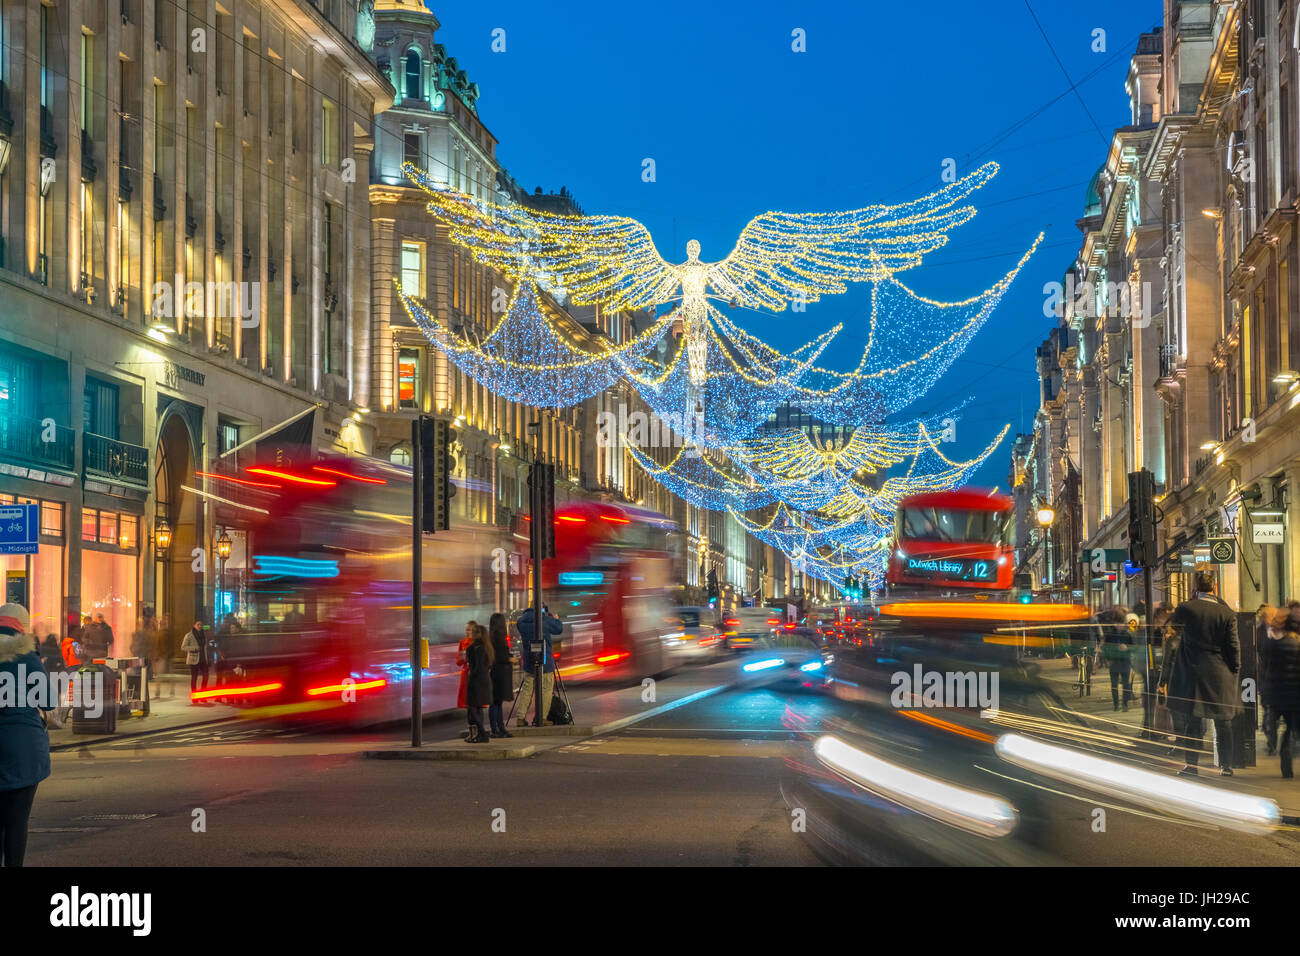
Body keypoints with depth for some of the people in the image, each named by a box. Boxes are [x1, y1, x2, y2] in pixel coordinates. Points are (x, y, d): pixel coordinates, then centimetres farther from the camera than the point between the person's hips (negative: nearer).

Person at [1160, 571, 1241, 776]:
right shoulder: (1227, 613, -5)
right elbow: (1234, 646, -3)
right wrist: (1235, 671, 8)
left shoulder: (1185, 608, -8)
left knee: (1193, 720, 5)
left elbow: (1173, 627, 13)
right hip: (1220, 674, 1)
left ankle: (1192, 765, 4)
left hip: (1192, 672, -1)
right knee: (1223, 722, 10)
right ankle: (1227, 766, 13)